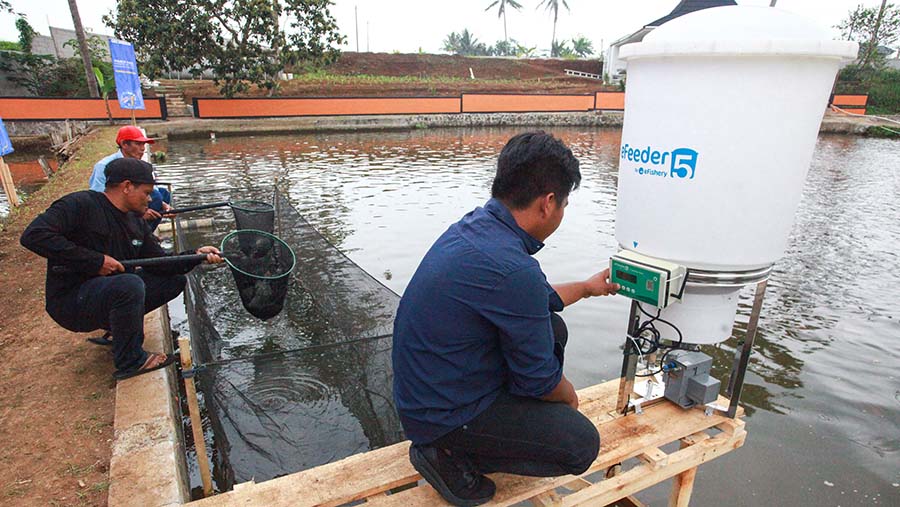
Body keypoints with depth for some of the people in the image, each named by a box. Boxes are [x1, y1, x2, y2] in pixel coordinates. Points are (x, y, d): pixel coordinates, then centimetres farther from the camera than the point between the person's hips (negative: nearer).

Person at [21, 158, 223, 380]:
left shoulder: (136, 221, 7)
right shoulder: (80, 204, -16)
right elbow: (33, 235, -27)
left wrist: (196, 255, -11)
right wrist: (95, 260, -27)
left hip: (110, 291, 8)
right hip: (70, 301, -8)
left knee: (175, 279, 0)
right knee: (129, 284, -36)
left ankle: (116, 322, 11)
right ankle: (130, 361, -17)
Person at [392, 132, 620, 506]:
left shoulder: (477, 223, -2)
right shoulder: (512, 270, -32)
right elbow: (540, 379, -18)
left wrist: (586, 287, 28)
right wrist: (569, 397, 6)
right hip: (442, 414, -9)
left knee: (552, 327, 14)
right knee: (581, 445, -3)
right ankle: (449, 454, 2)